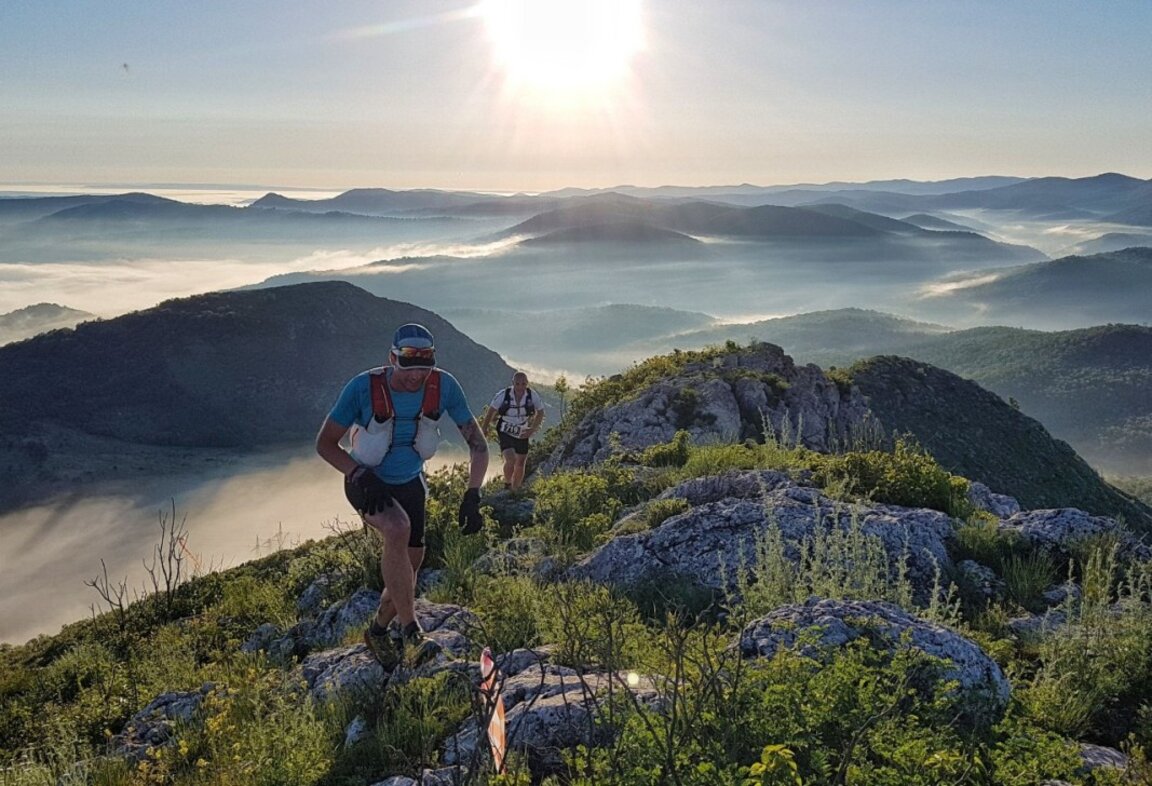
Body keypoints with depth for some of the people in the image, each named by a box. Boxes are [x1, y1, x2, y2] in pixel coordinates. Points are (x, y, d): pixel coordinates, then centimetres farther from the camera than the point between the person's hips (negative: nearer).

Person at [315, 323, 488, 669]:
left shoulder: (444, 386, -21)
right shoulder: (363, 387, -27)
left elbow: (477, 442, -13)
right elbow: (325, 443, -17)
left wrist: (472, 497, -22)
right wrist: (360, 475, -31)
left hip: (410, 484, 4)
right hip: (367, 482, -4)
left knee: (410, 566, 9)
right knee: (398, 528, -34)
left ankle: (378, 631, 39)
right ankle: (410, 633, -25)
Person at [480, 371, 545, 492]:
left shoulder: (532, 395, -16)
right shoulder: (503, 395, -21)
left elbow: (540, 412, 0)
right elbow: (491, 410, -5)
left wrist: (532, 430, -8)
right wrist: (484, 428, 3)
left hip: (522, 434, 3)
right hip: (505, 433, -3)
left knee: (520, 464, 11)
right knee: (511, 460, -21)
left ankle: (515, 490, 31)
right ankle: (507, 484, 6)